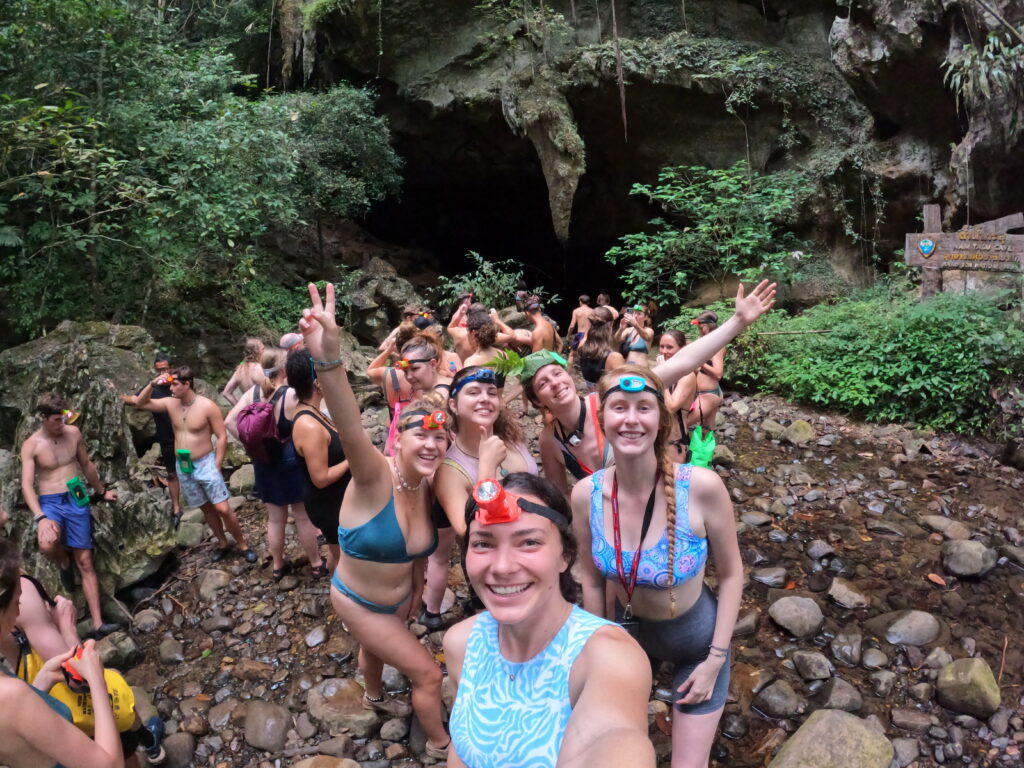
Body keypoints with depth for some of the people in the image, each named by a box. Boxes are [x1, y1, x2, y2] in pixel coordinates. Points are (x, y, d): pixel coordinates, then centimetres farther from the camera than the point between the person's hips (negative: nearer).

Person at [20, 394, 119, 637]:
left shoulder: (73, 432, 3)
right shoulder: (31, 445, -7)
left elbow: (86, 464, 19)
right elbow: (27, 485, -12)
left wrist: (102, 491, 30)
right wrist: (40, 517, -27)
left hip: (77, 500, 2)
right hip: (50, 502, -2)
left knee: (85, 562, 1)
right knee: (47, 545, -34)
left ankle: (97, 624, 0)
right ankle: (64, 563, 6)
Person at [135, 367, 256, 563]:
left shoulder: (207, 406, -17)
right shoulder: (170, 403, -2)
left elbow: (222, 436, -13)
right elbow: (140, 404, 5)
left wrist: (217, 465, -14)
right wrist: (152, 384, -12)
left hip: (205, 464, -5)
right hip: (183, 466, 5)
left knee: (223, 509, -5)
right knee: (206, 509, 15)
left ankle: (242, 544, 10)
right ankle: (223, 543, 30)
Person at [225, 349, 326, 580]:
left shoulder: (253, 393, -3)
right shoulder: (292, 395, -19)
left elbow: (229, 422, -4)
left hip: (265, 462, 5)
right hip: (292, 460, -5)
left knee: (275, 518, 18)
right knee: (303, 516, 9)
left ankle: (277, 566, 32)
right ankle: (317, 565, 22)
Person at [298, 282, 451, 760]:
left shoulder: (424, 487, -15)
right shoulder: (376, 477, -34)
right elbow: (351, 432, -56)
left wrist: (417, 586, 15)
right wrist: (329, 361, -73)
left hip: (400, 598, 6)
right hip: (359, 602, -6)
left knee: (377, 648, 35)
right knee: (427, 673, 3)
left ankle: (375, 699, 66)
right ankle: (440, 747, 32)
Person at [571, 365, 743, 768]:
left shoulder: (702, 487, -30)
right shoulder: (586, 494, -22)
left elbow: (730, 574, -14)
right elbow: (592, 578, -5)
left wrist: (716, 658, -11)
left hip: (697, 638, -2)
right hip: (627, 632, 3)